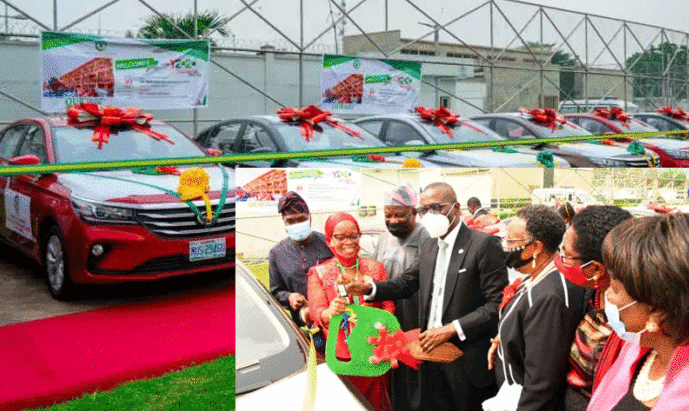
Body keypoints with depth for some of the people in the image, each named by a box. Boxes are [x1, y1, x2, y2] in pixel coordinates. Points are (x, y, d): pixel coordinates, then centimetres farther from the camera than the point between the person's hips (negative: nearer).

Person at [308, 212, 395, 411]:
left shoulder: (374, 267, 9)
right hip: (341, 355, -1)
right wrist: (330, 312, -29)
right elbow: (316, 312, -5)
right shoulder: (319, 273, 4)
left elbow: (388, 305, 7)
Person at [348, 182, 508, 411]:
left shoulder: (485, 244, -11)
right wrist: (370, 289, 4)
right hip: (430, 352, 6)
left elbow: (498, 304, -15)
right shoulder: (429, 246, 13)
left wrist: (451, 329, -20)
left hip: (466, 361, -6)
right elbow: (409, 281, 21)